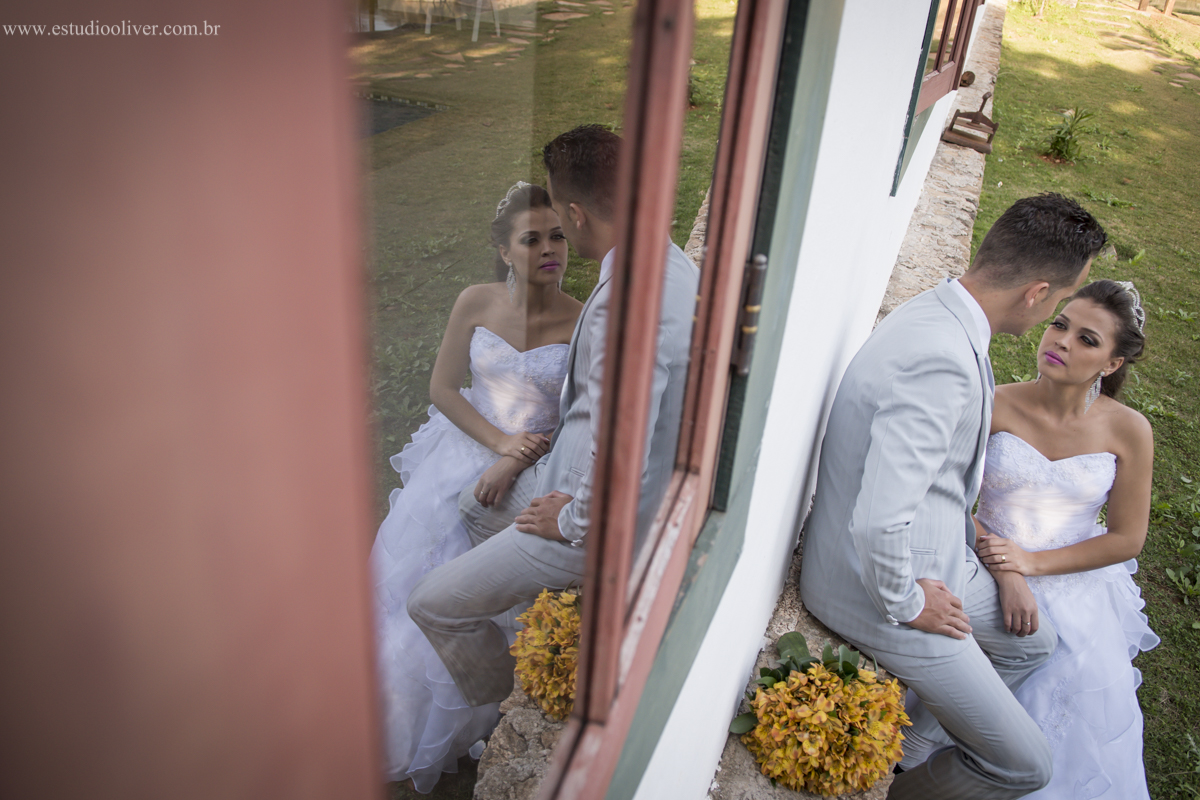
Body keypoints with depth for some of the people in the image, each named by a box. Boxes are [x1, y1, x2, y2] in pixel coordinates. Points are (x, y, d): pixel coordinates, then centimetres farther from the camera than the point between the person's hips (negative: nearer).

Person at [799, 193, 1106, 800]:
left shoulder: (938, 315, 0)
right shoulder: (942, 361, -33)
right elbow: (879, 523, -38)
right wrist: (906, 605, -19)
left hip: (928, 558, 10)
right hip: (883, 584, -10)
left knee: (1033, 644, 30)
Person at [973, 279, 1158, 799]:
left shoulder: (1128, 431, -6)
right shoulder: (995, 406, -11)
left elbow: (1126, 539, 0)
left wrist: (1031, 563, -12)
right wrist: (1006, 579, -19)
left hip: (1077, 585, 2)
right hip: (991, 572, -1)